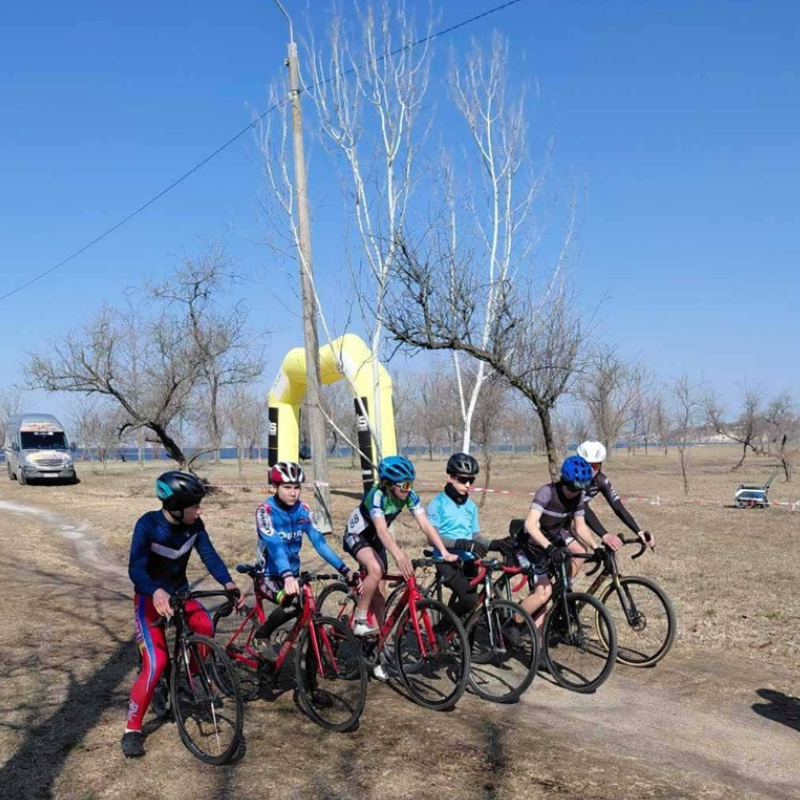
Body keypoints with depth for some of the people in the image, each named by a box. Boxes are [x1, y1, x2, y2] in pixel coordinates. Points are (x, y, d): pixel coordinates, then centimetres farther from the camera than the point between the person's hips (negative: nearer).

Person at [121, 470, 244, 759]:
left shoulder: (194, 525, -11)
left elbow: (209, 555, -16)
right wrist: (156, 593, -53)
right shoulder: (148, 524, -25)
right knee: (156, 663, -18)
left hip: (180, 592, 4)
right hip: (150, 597, -4)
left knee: (206, 628, -26)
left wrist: (229, 584, -34)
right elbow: (135, 568, -34)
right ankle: (132, 729, -1)